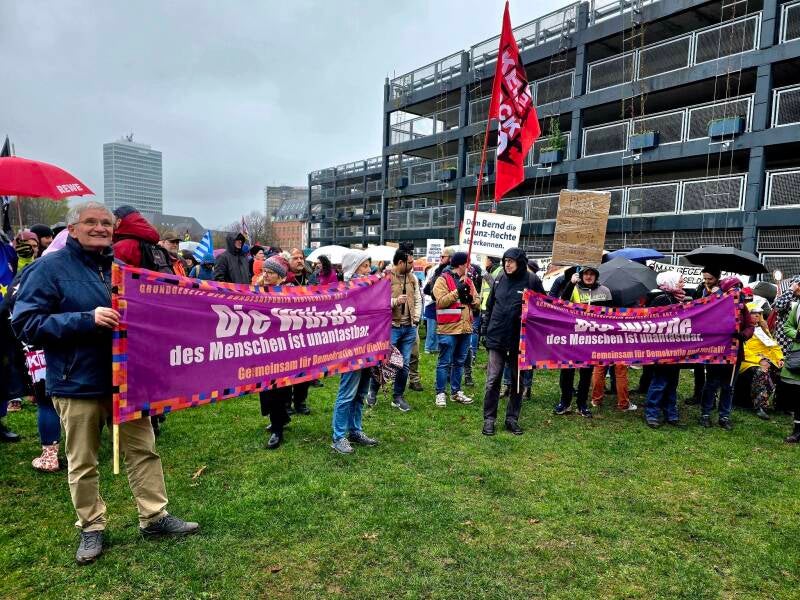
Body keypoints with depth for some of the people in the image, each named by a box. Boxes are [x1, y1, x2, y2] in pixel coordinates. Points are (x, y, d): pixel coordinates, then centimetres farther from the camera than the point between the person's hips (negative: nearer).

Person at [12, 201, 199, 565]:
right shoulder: (50, 268, -6)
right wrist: (87, 320, -24)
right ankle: (91, 527, 28)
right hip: (77, 385, -4)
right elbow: (25, 324, -13)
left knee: (143, 450, 10)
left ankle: (154, 517, 23)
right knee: (83, 463, 10)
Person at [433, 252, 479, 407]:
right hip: (448, 329, -7)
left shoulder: (468, 280, 15)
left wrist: (471, 298, -7)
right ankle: (440, 393, 8)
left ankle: (456, 391, 25)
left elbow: (478, 301, 14)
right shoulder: (443, 279, -6)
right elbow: (440, 301, -17)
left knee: (459, 362, 15)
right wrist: (457, 292, -20)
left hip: (465, 328, 7)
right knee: (444, 362, -1)